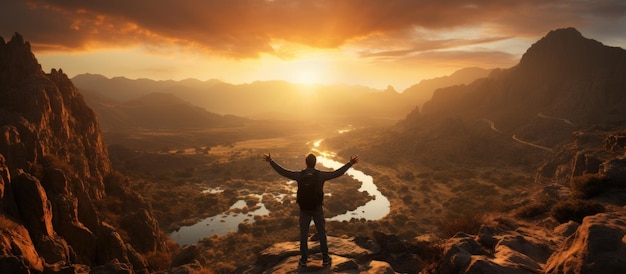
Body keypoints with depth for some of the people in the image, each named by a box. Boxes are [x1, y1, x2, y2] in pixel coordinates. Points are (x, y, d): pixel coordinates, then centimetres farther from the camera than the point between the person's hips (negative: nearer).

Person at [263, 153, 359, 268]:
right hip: (317, 208, 0)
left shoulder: (299, 175, -13)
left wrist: (270, 161, 1)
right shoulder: (321, 175, -15)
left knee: (303, 234, 12)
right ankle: (325, 259, 20)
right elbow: (338, 173, -11)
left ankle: (304, 260, 19)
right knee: (321, 233, 13)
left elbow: (282, 172, -7)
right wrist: (350, 163, -4)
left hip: (304, 208, 1)